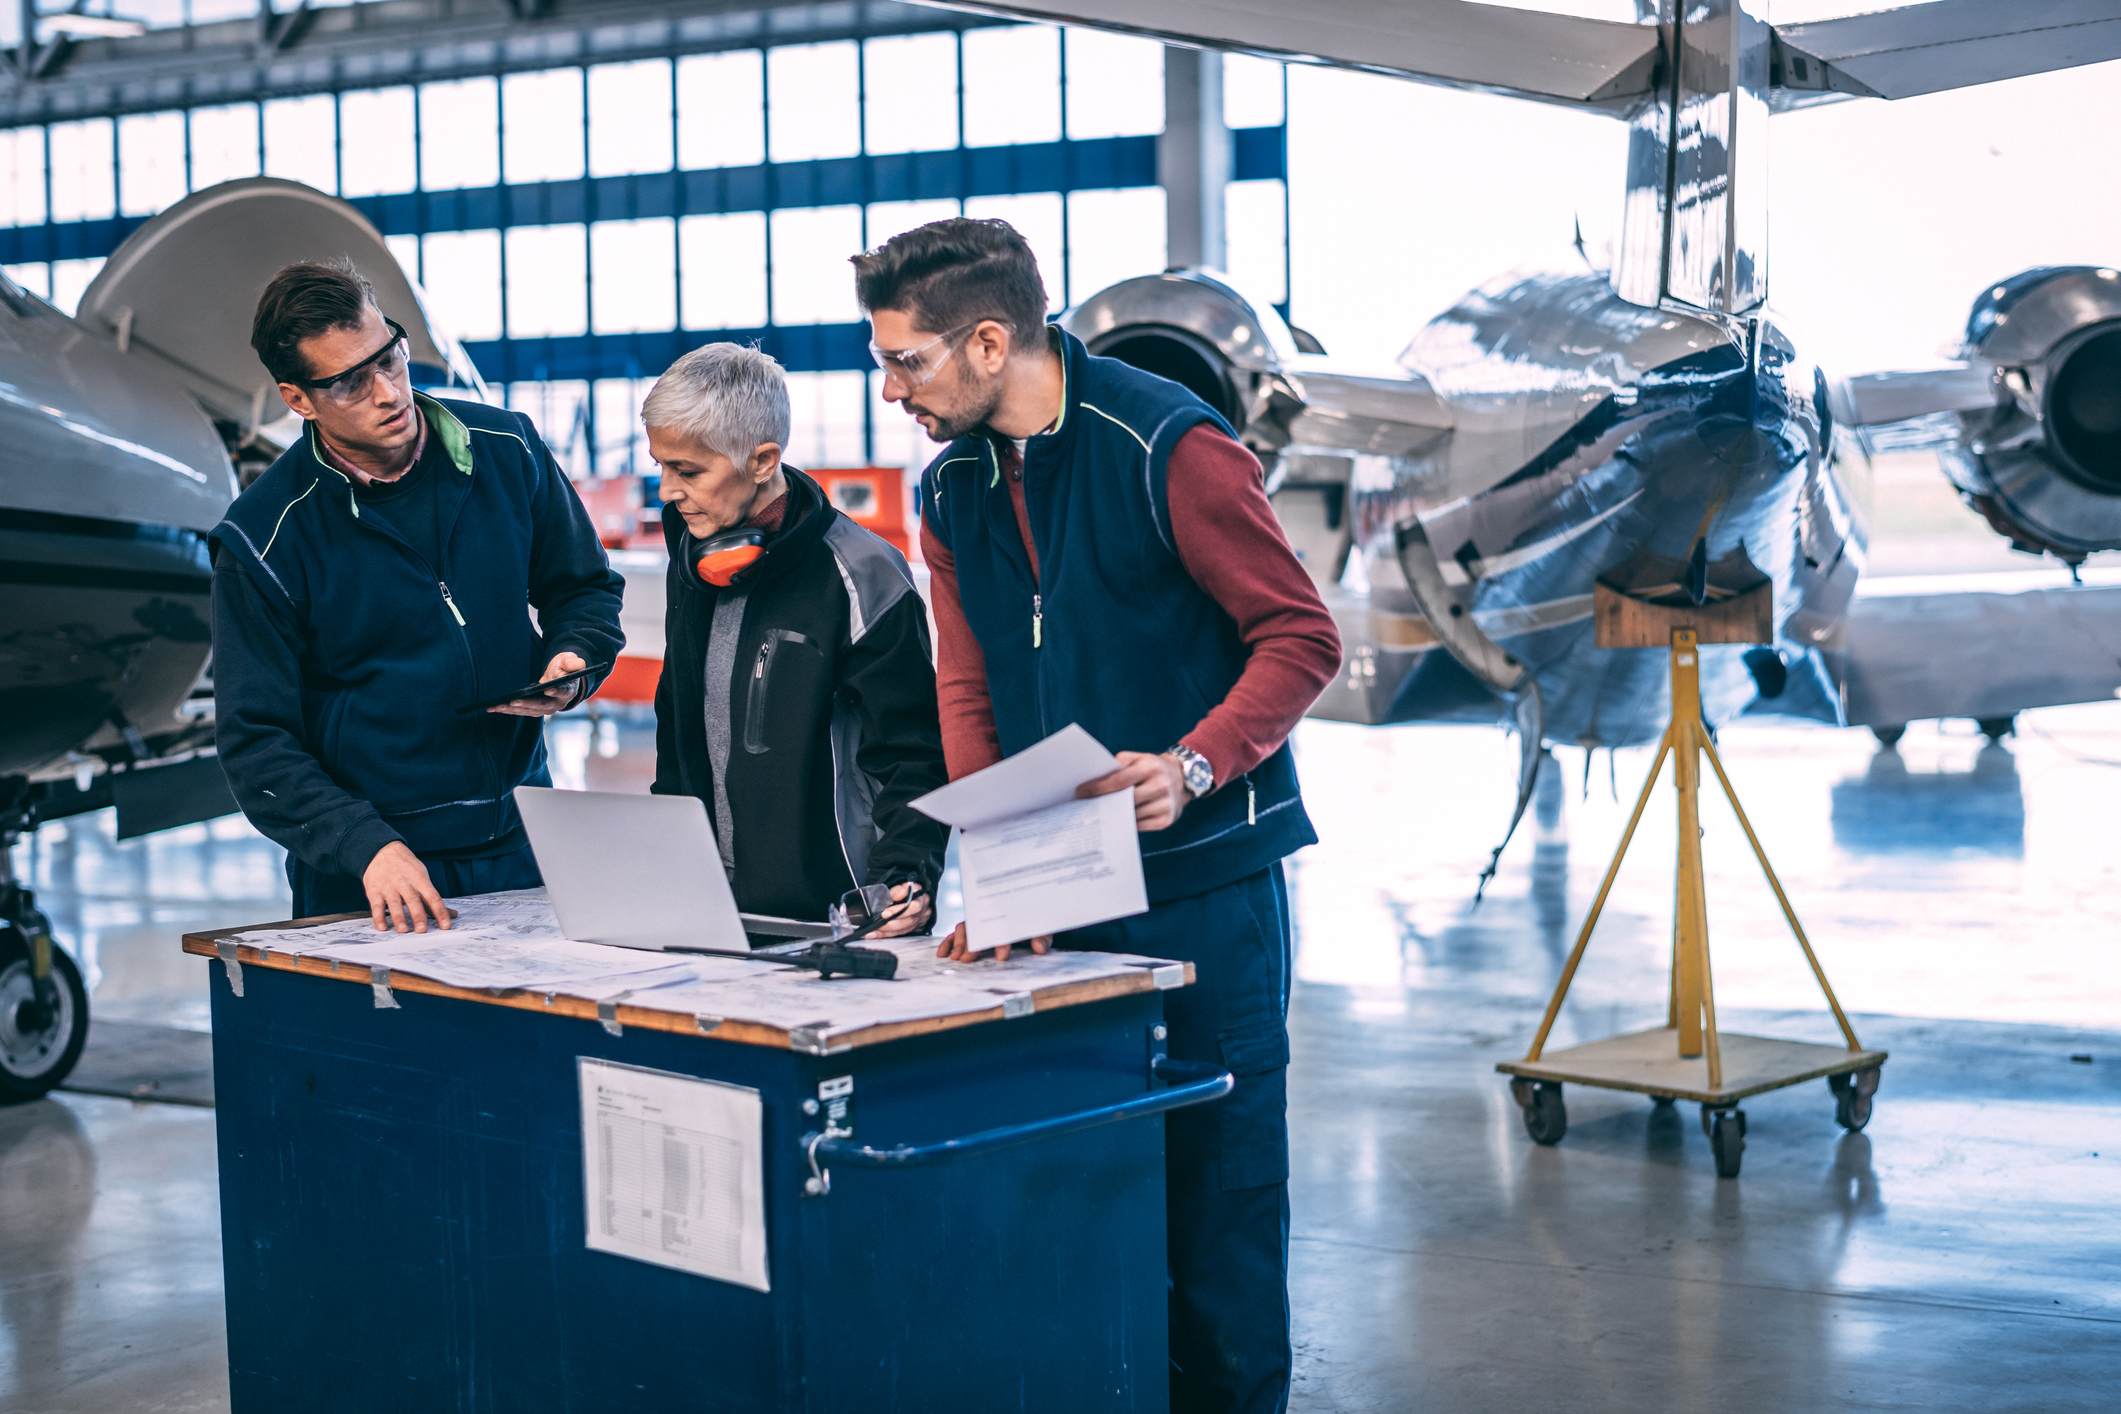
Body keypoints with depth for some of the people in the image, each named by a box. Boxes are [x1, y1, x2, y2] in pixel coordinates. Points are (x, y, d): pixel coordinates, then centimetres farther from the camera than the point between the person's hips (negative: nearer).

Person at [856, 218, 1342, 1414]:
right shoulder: (950, 493, 8)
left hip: (1204, 875, -5)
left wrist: (1193, 765, -25)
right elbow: (969, 698, 8)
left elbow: (1303, 638, -11)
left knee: (1220, 1162, 1)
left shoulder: (1168, 443, -12)